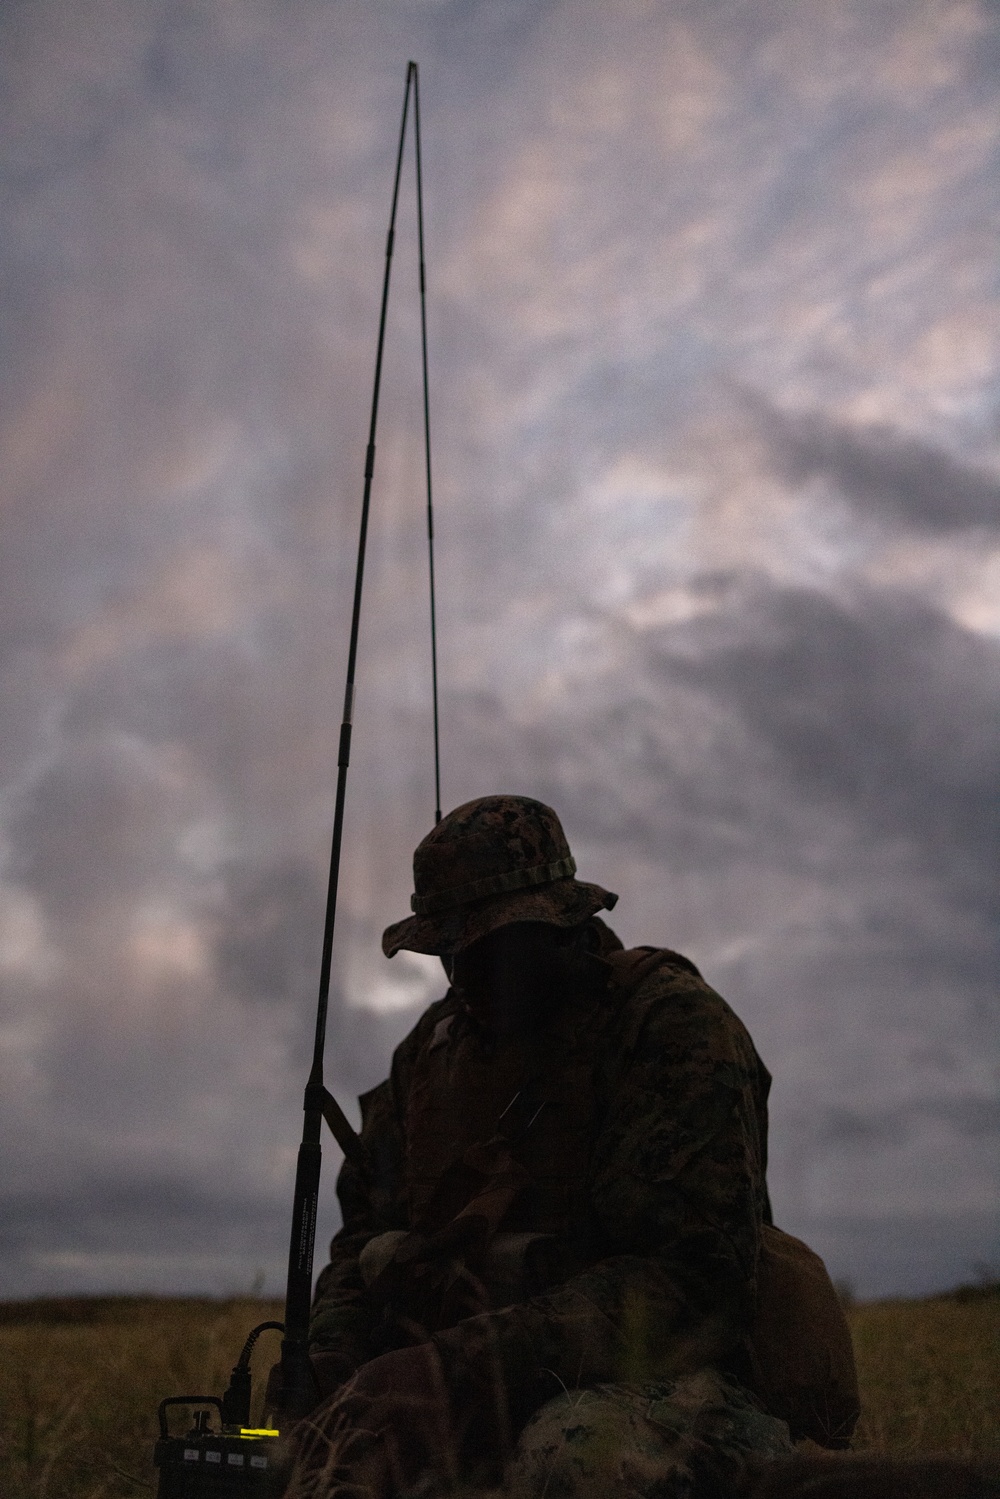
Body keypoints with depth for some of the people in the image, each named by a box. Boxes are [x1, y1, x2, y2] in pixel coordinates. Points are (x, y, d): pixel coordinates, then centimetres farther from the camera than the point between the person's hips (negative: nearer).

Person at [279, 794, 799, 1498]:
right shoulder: (432, 1049, 15)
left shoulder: (674, 1023, -7)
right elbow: (366, 1236, 21)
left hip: (642, 1382, -5)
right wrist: (333, 1360, -2)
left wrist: (464, 1368, -23)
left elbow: (695, 1275, -17)